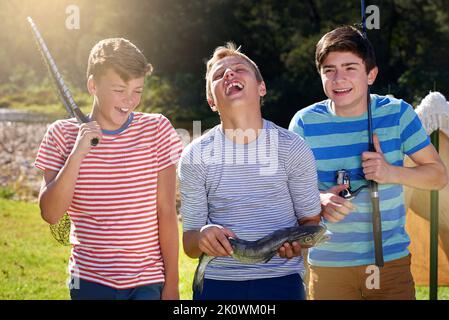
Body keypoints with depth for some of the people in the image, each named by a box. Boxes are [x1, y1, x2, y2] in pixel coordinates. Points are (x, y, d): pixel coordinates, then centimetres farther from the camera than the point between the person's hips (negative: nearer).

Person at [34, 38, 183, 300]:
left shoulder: (157, 129, -1)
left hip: (148, 282, -1)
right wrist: (77, 154, -18)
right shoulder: (63, 134, -1)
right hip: (89, 281, 1)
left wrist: (171, 284, -1)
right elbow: (51, 214, -8)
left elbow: (166, 212, -1)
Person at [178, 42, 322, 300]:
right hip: (216, 282, 1)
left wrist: (299, 241, -18)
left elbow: (310, 219, 5)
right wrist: (202, 237, -23)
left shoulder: (292, 148, -3)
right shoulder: (196, 156, -2)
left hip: (281, 280, 0)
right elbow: (189, 244, 1)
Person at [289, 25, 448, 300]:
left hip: (392, 261, 0)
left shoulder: (397, 113, -3)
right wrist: (320, 200, -21)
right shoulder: (306, 123, -4)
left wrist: (392, 173, -17)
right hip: (328, 265, 0)